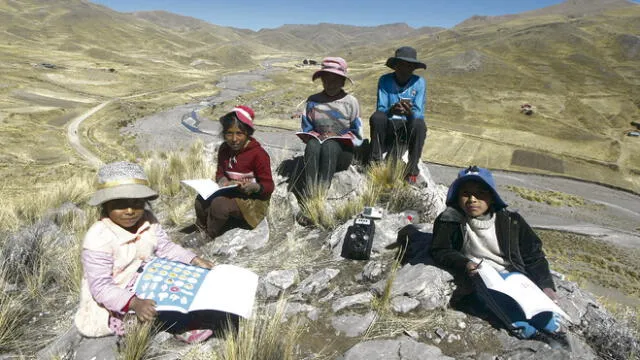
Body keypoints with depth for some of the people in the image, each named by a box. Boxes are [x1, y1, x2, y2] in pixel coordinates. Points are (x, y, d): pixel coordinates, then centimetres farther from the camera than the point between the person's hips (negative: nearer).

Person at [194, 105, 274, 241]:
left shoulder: (258, 154, -17)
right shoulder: (224, 149, 4)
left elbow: (269, 186, -14)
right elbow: (220, 172, 15)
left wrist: (254, 187, -36)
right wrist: (222, 179, -11)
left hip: (253, 200, -6)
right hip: (230, 194, 6)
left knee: (219, 204, -31)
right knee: (201, 199, -19)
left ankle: (209, 239, -6)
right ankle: (201, 231, 6)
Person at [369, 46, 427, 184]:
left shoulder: (419, 82, 0)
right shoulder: (385, 80, 0)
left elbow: (419, 113, -9)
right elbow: (380, 109, -9)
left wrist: (409, 112, -34)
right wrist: (391, 111, -34)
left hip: (409, 127, 0)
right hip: (388, 126, 0)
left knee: (419, 124, -33)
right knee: (376, 117, -31)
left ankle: (412, 170, -22)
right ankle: (376, 162, -20)